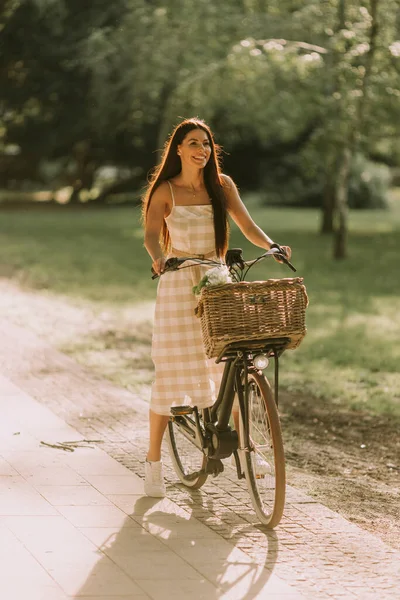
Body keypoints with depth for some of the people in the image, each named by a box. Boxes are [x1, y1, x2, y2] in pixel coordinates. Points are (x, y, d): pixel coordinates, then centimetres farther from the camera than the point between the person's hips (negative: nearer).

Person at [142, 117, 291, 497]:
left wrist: (272, 247, -20)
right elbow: (151, 235, -16)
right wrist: (158, 258, -38)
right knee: (171, 370, -4)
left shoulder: (221, 185, 6)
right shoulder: (165, 190, -3)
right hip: (179, 282, -3)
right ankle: (153, 463, 6)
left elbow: (247, 226, -1)